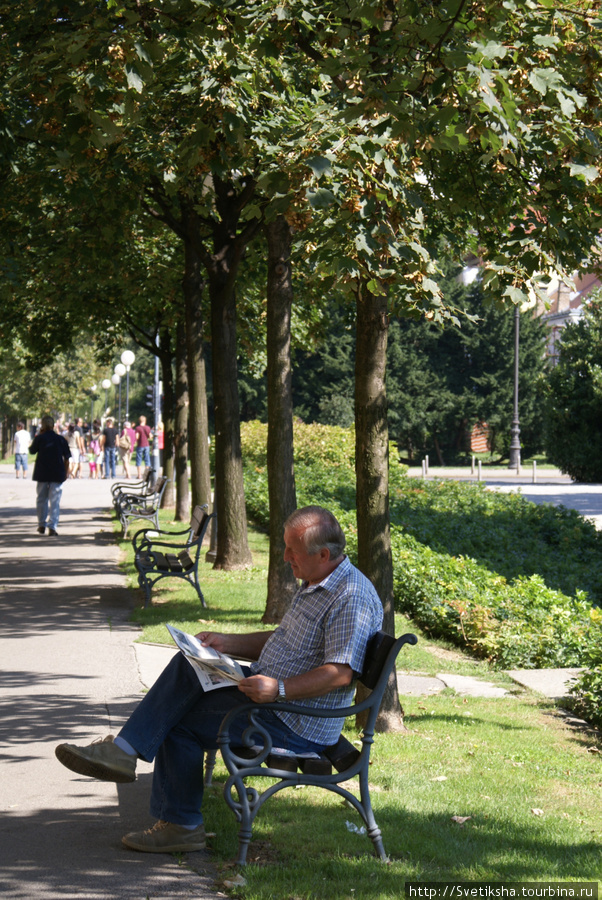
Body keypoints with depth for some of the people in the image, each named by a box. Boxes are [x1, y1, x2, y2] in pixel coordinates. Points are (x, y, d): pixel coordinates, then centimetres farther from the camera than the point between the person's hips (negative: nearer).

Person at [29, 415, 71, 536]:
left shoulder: (40, 438, -6)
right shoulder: (61, 439, -1)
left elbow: (32, 450, 11)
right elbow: (66, 457, 1)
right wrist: (66, 471, 10)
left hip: (42, 474, 0)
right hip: (57, 475, 0)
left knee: (41, 499, 15)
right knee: (55, 501, -1)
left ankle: (41, 525, 20)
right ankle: (52, 527, -9)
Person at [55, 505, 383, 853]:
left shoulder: (352, 598, -20)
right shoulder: (315, 584, 13)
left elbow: (341, 673, -28)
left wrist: (279, 689, -33)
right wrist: (228, 643, 12)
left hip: (296, 725, -10)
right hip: (270, 691, 10)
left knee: (180, 723, -8)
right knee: (187, 667, -2)